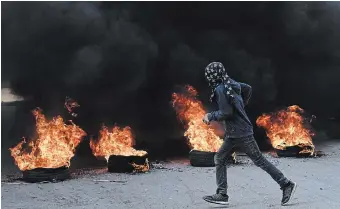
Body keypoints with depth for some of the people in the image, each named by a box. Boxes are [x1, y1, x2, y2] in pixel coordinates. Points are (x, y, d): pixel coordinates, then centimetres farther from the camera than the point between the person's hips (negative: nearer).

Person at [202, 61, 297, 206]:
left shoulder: (220, 90, -20)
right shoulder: (230, 83, 7)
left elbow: (226, 113, -23)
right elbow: (248, 89, 21)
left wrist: (210, 116, -10)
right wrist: (242, 105, 27)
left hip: (241, 133, -10)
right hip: (232, 134, 10)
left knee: (259, 160, -2)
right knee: (219, 159, 10)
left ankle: (287, 185, 7)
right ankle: (222, 195, 12)